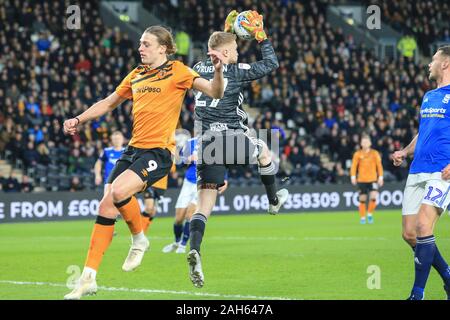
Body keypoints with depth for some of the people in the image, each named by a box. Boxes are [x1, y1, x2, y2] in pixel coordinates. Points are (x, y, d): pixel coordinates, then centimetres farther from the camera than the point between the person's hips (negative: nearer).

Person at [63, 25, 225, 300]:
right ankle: (88, 279, 3)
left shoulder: (177, 71, -4)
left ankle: (139, 238, 0)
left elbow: (215, 93, -13)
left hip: (158, 152, -7)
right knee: (106, 207, -2)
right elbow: (108, 103, 28)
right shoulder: (137, 75, 16)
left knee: (118, 191, -29)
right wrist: (79, 120, 19)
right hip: (134, 149, 7)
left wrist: (218, 71, -32)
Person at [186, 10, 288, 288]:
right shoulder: (236, 72, -5)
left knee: (205, 203, -2)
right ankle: (274, 201, 48)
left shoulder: (199, 69, 11)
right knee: (264, 150, 32)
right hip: (231, 139, -4)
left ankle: (194, 250, -24)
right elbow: (271, 64, 4)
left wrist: (226, 31, 35)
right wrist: (262, 36, 13)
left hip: (206, 144, 4)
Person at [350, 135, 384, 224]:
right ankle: (362, 217, 15)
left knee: (373, 196, -17)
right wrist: (353, 177, -9)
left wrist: (380, 177, 1)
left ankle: (370, 214, 3)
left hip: (373, 179, 0)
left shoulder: (375, 153, 3)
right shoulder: (358, 154, 2)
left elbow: (379, 166, 6)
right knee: (362, 199, 2)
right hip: (361, 180, 0)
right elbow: (354, 166, 1)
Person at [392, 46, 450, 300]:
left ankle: (418, 294, -16)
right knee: (410, 234, 5)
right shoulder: (429, 97, 21)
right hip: (417, 172, 9)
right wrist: (405, 152, 13)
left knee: (423, 227, -20)